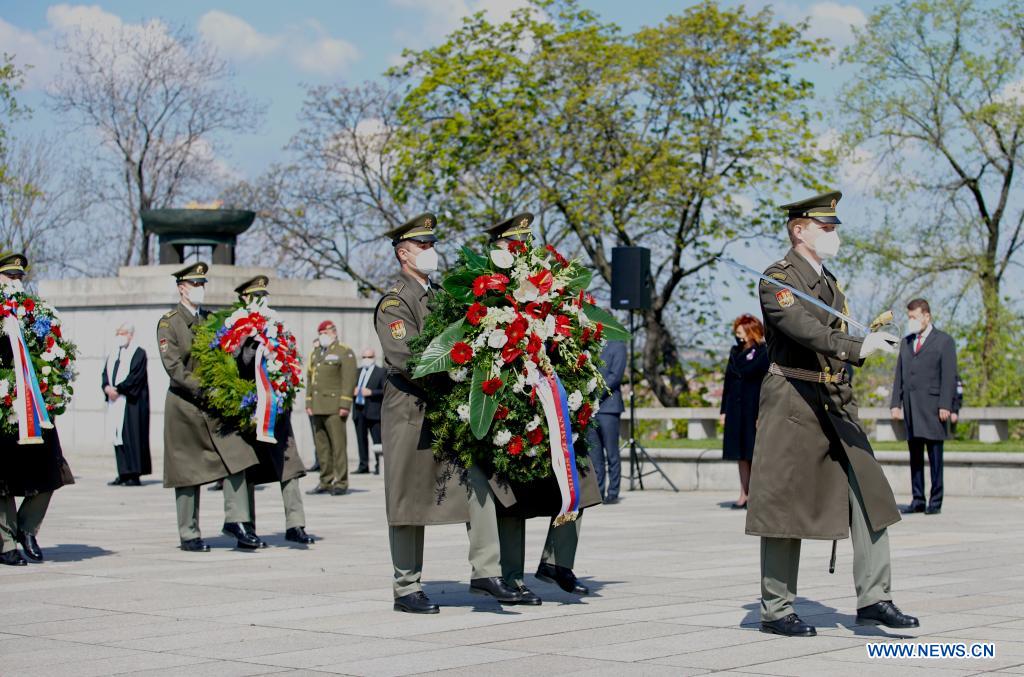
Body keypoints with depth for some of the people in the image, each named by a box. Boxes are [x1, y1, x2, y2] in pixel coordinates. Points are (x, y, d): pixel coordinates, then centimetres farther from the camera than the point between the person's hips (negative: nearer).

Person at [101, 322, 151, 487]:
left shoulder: (138, 353, -4)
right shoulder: (113, 354, 17)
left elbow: (135, 377, -13)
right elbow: (105, 373, 13)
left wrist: (117, 389, -15)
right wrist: (107, 387, -7)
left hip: (131, 402, -7)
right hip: (115, 401, 7)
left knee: (131, 436, -8)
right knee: (118, 437, 5)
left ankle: (134, 475, -7)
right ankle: (123, 474, 7)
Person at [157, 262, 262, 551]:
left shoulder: (211, 319, 14)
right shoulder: (168, 322, -4)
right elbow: (173, 366, -13)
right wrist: (202, 389, -21)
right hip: (185, 405, -5)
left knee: (236, 457, -8)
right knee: (188, 471, 1)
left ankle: (236, 520, -1)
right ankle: (189, 535, 8)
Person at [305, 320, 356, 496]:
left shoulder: (345, 353, -1)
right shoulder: (315, 353, 20)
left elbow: (349, 380, -8)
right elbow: (310, 379, 20)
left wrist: (345, 405, -15)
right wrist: (308, 403, 12)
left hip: (335, 407, -7)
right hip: (317, 407, 7)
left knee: (338, 445, -8)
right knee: (321, 446, 5)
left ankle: (341, 483, -6)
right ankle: (326, 482, 9)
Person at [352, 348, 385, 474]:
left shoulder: (381, 372, 1)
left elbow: (386, 391, -6)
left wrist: (371, 392, -16)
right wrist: (352, 391, 1)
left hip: (373, 411, -5)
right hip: (358, 411, 5)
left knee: (377, 441, -5)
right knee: (361, 440, 7)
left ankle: (379, 466, -2)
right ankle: (363, 465, 12)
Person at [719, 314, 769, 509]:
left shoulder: (763, 354, -8)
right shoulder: (735, 353, 13)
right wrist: (723, 410, 12)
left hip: (754, 411, -7)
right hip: (736, 411, 7)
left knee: (755, 454, -4)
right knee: (741, 456, 8)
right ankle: (744, 495, 13)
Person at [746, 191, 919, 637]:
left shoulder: (829, 282, 19)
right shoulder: (777, 280, -8)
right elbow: (803, 328, -26)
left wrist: (871, 339, 9)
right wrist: (858, 347, -37)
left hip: (835, 401, 8)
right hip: (792, 400, -8)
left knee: (868, 493, -1)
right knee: (785, 505, -2)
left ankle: (873, 599, 2)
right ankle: (775, 611, 7)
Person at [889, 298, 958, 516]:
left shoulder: (944, 341, 2)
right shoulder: (906, 342, 19)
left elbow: (949, 376, -4)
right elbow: (899, 375, 17)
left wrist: (945, 406, -12)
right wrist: (895, 403, 8)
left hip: (933, 406, -5)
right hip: (911, 408, 5)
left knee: (934, 455, -4)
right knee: (915, 455, 4)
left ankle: (935, 501, -1)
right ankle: (918, 499, 6)